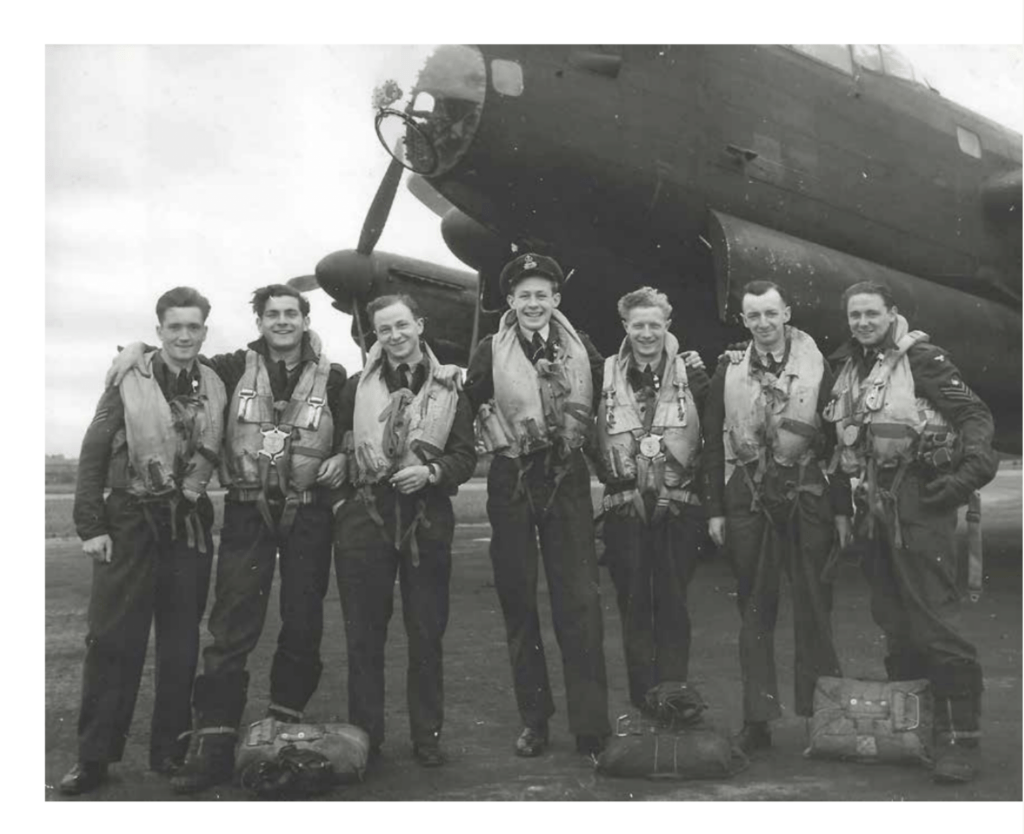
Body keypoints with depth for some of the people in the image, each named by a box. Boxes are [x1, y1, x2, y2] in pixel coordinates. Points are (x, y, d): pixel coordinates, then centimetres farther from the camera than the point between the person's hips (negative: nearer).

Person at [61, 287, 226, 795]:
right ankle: (94, 757, 8)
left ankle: (171, 751, 19)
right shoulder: (128, 383, -2)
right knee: (113, 639, -1)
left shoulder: (216, 389, 5)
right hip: (130, 523, -2)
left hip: (189, 525, 3)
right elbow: (92, 458, -2)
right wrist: (91, 526, -7)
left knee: (181, 643, 7)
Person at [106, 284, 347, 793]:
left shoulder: (332, 378, 4)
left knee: (302, 625, 6)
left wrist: (343, 458, -4)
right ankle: (214, 744, -2)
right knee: (230, 627, -5)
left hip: (308, 514, 1)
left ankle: (284, 727, 22)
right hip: (248, 510, 0)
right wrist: (139, 348, -1)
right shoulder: (236, 368, 5)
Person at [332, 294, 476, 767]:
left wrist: (431, 472, -12)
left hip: (426, 518, 0)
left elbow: (466, 456, 5)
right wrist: (342, 495, 0)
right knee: (363, 633, 3)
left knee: (427, 634, 5)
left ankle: (427, 737, 15)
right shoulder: (357, 387, 9)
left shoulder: (447, 388, 8)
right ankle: (364, 735, 14)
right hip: (365, 515, 0)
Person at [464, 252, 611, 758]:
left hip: (567, 480, 0)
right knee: (518, 602, 6)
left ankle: (591, 725, 1)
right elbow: (470, 409, -1)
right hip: (511, 482, 0)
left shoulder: (581, 349, 7)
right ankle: (533, 720, 17)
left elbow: (602, 406, 11)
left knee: (580, 601, -4)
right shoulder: (490, 352, 2)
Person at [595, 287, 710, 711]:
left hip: (677, 503, -1)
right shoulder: (607, 374, 4)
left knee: (672, 601, 1)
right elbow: (591, 437, 8)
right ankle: (644, 694, 14)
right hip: (625, 505, 1)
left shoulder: (689, 373, 3)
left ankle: (673, 689, 11)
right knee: (633, 601, 5)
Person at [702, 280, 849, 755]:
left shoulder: (817, 369, 1)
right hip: (748, 502, 2)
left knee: (813, 609, 3)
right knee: (755, 612, 6)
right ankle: (757, 718, 13)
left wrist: (842, 509, -2)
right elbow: (714, 444, 7)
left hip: (807, 501, -1)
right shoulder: (728, 372, 6)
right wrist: (714, 510, 2)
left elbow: (837, 443, 2)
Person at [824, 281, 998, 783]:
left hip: (918, 500, -7)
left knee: (933, 620, -10)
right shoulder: (848, 369, 15)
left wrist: (971, 470, -22)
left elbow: (974, 414, -9)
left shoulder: (919, 358, -5)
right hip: (873, 504, 7)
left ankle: (959, 737, -2)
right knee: (893, 622, 12)